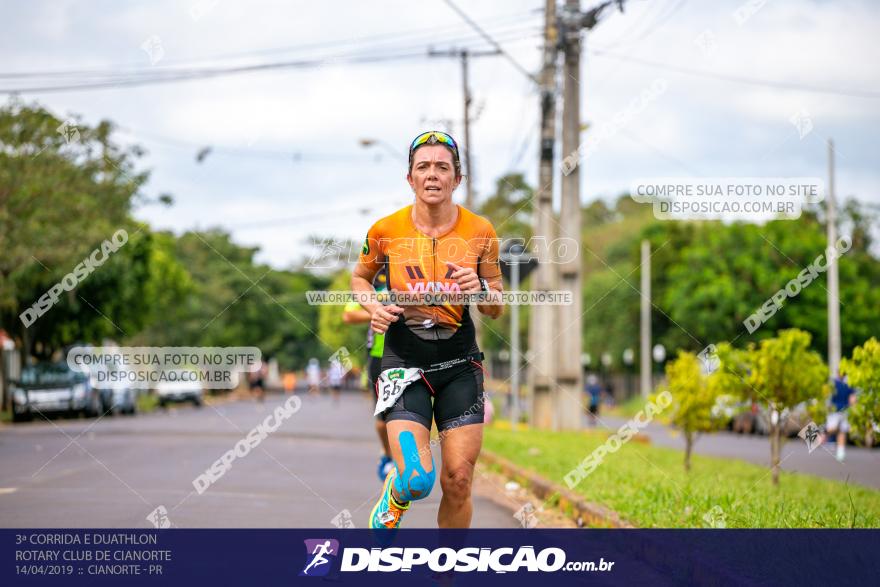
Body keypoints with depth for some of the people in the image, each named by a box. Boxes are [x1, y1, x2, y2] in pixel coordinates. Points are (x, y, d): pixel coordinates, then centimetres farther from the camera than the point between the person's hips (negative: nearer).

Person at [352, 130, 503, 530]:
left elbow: (496, 309, 7)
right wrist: (374, 307, -6)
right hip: (404, 359, -2)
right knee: (417, 479, -16)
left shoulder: (480, 232, -2)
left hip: (460, 362, 2)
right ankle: (389, 509, 20)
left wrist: (481, 289, -16)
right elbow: (360, 277, 15)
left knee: (458, 481, -3)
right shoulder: (386, 230, -5)